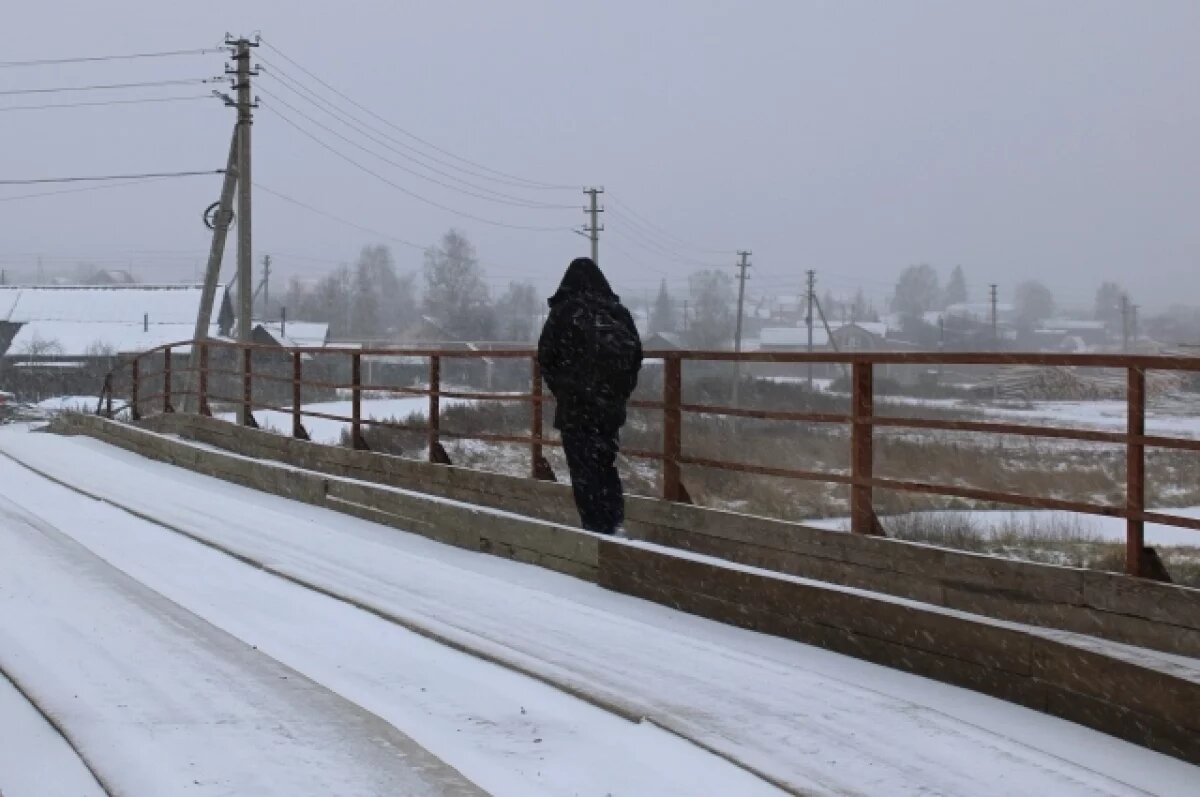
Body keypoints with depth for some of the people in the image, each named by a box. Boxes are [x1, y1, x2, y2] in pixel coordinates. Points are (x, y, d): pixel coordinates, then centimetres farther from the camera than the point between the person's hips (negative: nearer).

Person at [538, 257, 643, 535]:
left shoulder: (563, 312, -7)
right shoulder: (618, 312, 3)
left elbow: (546, 357, -5)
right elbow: (636, 355, 7)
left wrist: (560, 389, 8)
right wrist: (620, 391, 13)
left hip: (575, 406, -4)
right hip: (611, 405, 4)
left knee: (584, 467, 0)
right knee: (606, 462, 16)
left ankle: (595, 524, -4)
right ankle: (613, 520, 12)